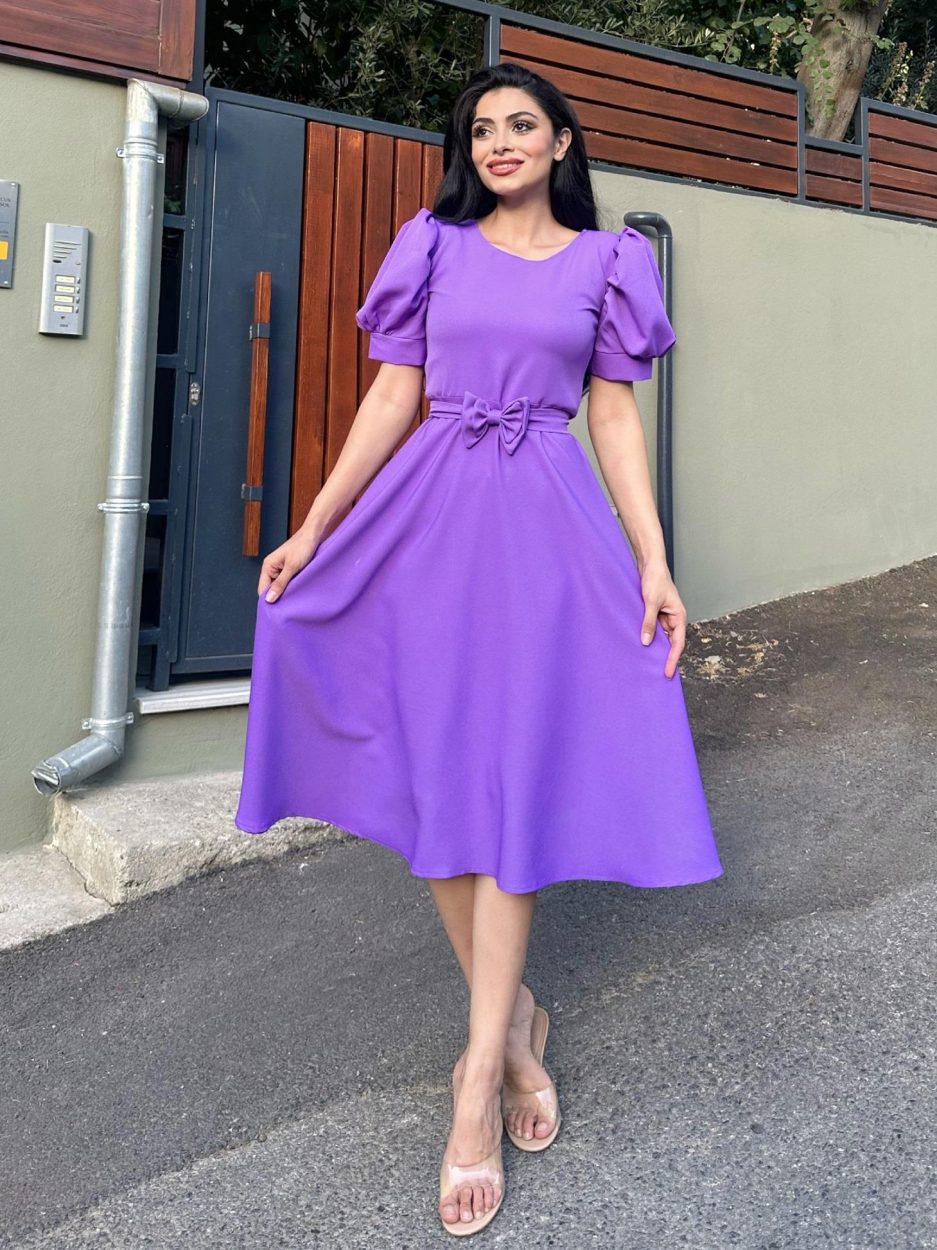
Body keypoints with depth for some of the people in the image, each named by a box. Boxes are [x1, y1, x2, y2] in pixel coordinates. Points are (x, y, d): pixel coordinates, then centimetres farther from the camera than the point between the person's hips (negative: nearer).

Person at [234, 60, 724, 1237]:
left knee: (512, 780, -6)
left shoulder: (604, 261, 12)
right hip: (430, 514, 2)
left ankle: (478, 1074, 4)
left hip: (546, 523, -1)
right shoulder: (432, 247, 13)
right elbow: (390, 400, 9)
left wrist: (654, 564, -2)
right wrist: (311, 530, 2)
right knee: (436, 772, 0)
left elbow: (616, 416, 7)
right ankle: (514, 1018, 20)